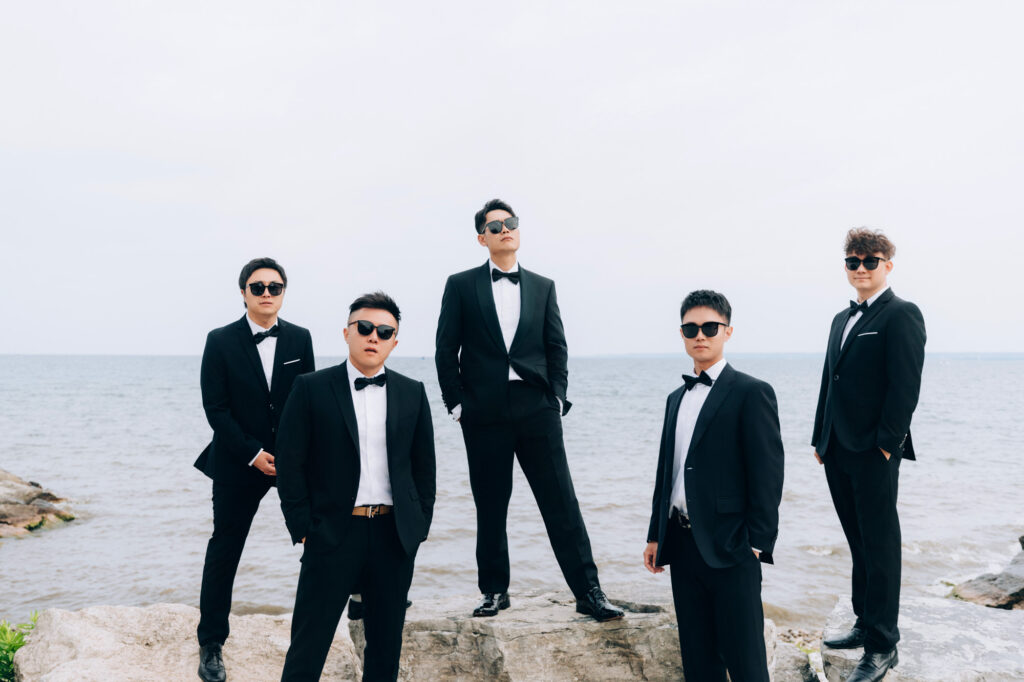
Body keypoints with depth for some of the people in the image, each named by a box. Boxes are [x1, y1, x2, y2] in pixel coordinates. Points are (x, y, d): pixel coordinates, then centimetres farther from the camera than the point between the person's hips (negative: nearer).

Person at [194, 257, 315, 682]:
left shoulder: (300, 339, 3)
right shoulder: (221, 341, -5)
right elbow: (216, 409, -8)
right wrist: (253, 455, -14)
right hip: (238, 462, -2)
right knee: (224, 550, 6)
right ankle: (210, 644, 18)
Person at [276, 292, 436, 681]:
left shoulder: (412, 394, 7)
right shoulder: (312, 389, -2)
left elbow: (424, 466, 11)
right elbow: (290, 463, -3)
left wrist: (420, 525, 5)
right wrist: (302, 528, -7)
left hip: (395, 535, 3)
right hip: (333, 532, -3)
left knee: (387, 642, 13)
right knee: (309, 642, 0)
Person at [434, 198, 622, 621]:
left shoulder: (542, 287, 12)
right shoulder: (461, 286, 6)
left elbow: (557, 348, 11)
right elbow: (446, 349, 5)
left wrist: (557, 400, 1)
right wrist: (456, 404, -1)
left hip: (536, 410, 1)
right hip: (484, 413, -1)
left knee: (561, 503, -2)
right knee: (490, 507, 8)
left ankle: (588, 592, 2)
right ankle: (494, 590, 21)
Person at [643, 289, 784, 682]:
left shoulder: (752, 393, -5)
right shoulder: (677, 398, 17)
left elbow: (768, 475, -10)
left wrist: (757, 544, -14)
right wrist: (656, 535, 16)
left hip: (730, 547, -7)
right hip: (682, 544, 7)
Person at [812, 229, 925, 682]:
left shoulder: (901, 315, -7)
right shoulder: (842, 319, 18)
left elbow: (906, 385, -15)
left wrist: (886, 443, -18)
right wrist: (821, 439, 15)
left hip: (874, 453, -8)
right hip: (838, 452, 8)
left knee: (880, 546, -1)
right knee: (859, 543, 16)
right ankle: (865, 626, 27)